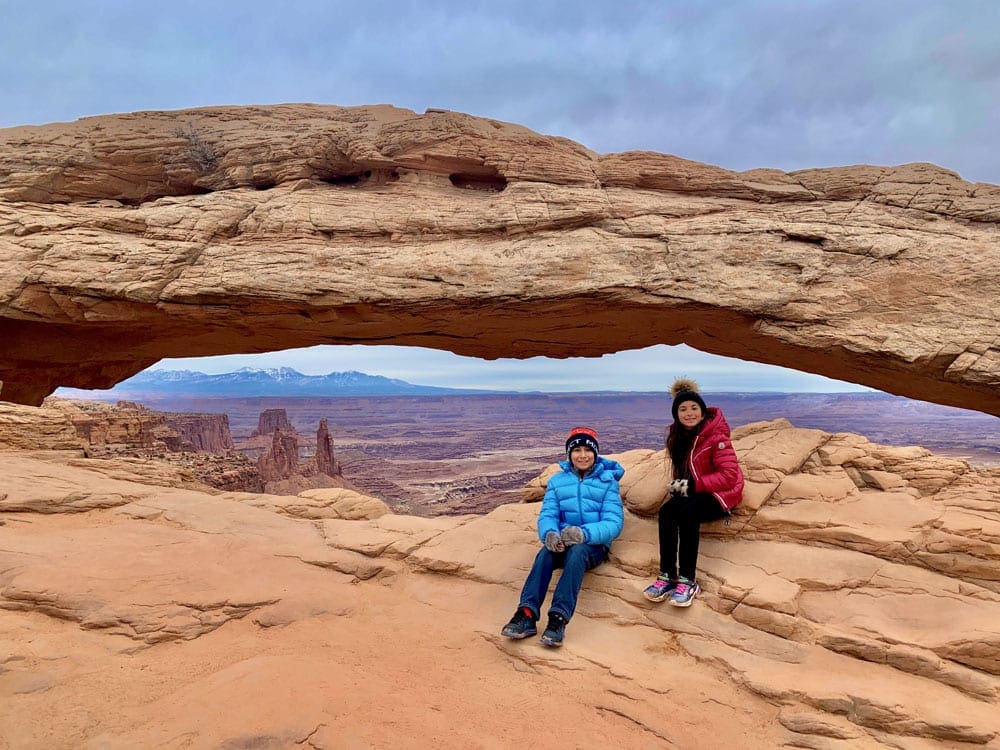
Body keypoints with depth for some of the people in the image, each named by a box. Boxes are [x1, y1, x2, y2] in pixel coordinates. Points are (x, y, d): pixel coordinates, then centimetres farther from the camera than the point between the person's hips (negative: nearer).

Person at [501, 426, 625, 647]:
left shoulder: (607, 481, 3)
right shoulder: (557, 481, 12)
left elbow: (613, 523, -8)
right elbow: (547, 515, 1)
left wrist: (584, 533, -29)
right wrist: (549, 533, -24)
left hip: (594, 544, -2)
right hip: (562, 542, 2)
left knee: (576, 552, -37)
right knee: (545, 552, -32)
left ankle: (559, 617, -47)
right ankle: (527, 614, -43)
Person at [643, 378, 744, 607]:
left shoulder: (716, 435, -16)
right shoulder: (677, 436, 4)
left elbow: (730, 475, -21)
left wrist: (693, 485, -25)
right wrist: (678, 485, -5)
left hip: (720, 493, -6)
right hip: (692, 492, 6)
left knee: (688, 511, -34)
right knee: (667, 511, -25)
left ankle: (688, 581, -29)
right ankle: (667, 575, -24)